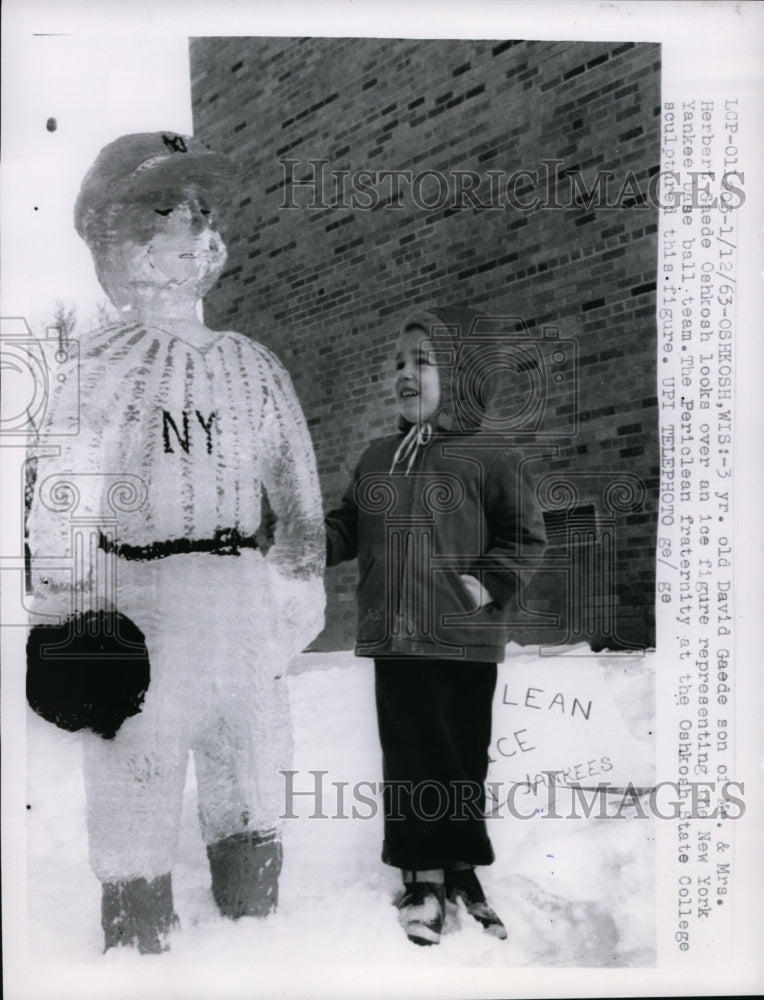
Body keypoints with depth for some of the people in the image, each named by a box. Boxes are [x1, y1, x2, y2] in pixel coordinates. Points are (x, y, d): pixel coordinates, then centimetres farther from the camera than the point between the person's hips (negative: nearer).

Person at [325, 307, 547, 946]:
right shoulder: (378, 458, 13)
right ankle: (426, 878, 21)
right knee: (409, 760, 8)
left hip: (464, 642, -3)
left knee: (463, 760, 9)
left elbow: (526, 536, -3)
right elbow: (347, 529, 16)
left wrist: (490, 583, -15)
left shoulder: (491, 456, -3)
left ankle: (459, 870, 29)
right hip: (396, 640, 4)